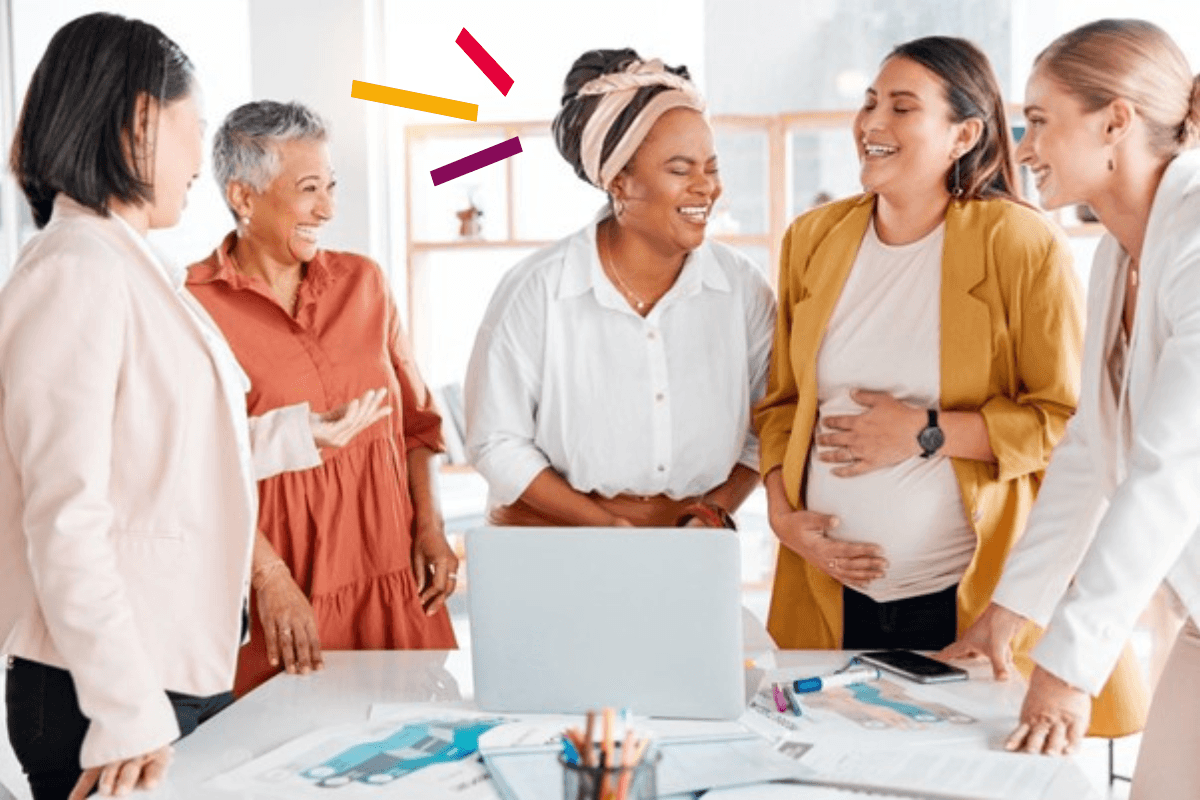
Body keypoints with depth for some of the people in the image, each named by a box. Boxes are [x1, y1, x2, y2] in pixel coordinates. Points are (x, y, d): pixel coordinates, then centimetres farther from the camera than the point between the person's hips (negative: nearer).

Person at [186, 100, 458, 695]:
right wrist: (271, 578, -15)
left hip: (394, 582, 5)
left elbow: (415, 417, 16)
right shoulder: (195, 305, -8)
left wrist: (430, 526, 5)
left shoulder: (363, 282, 10)